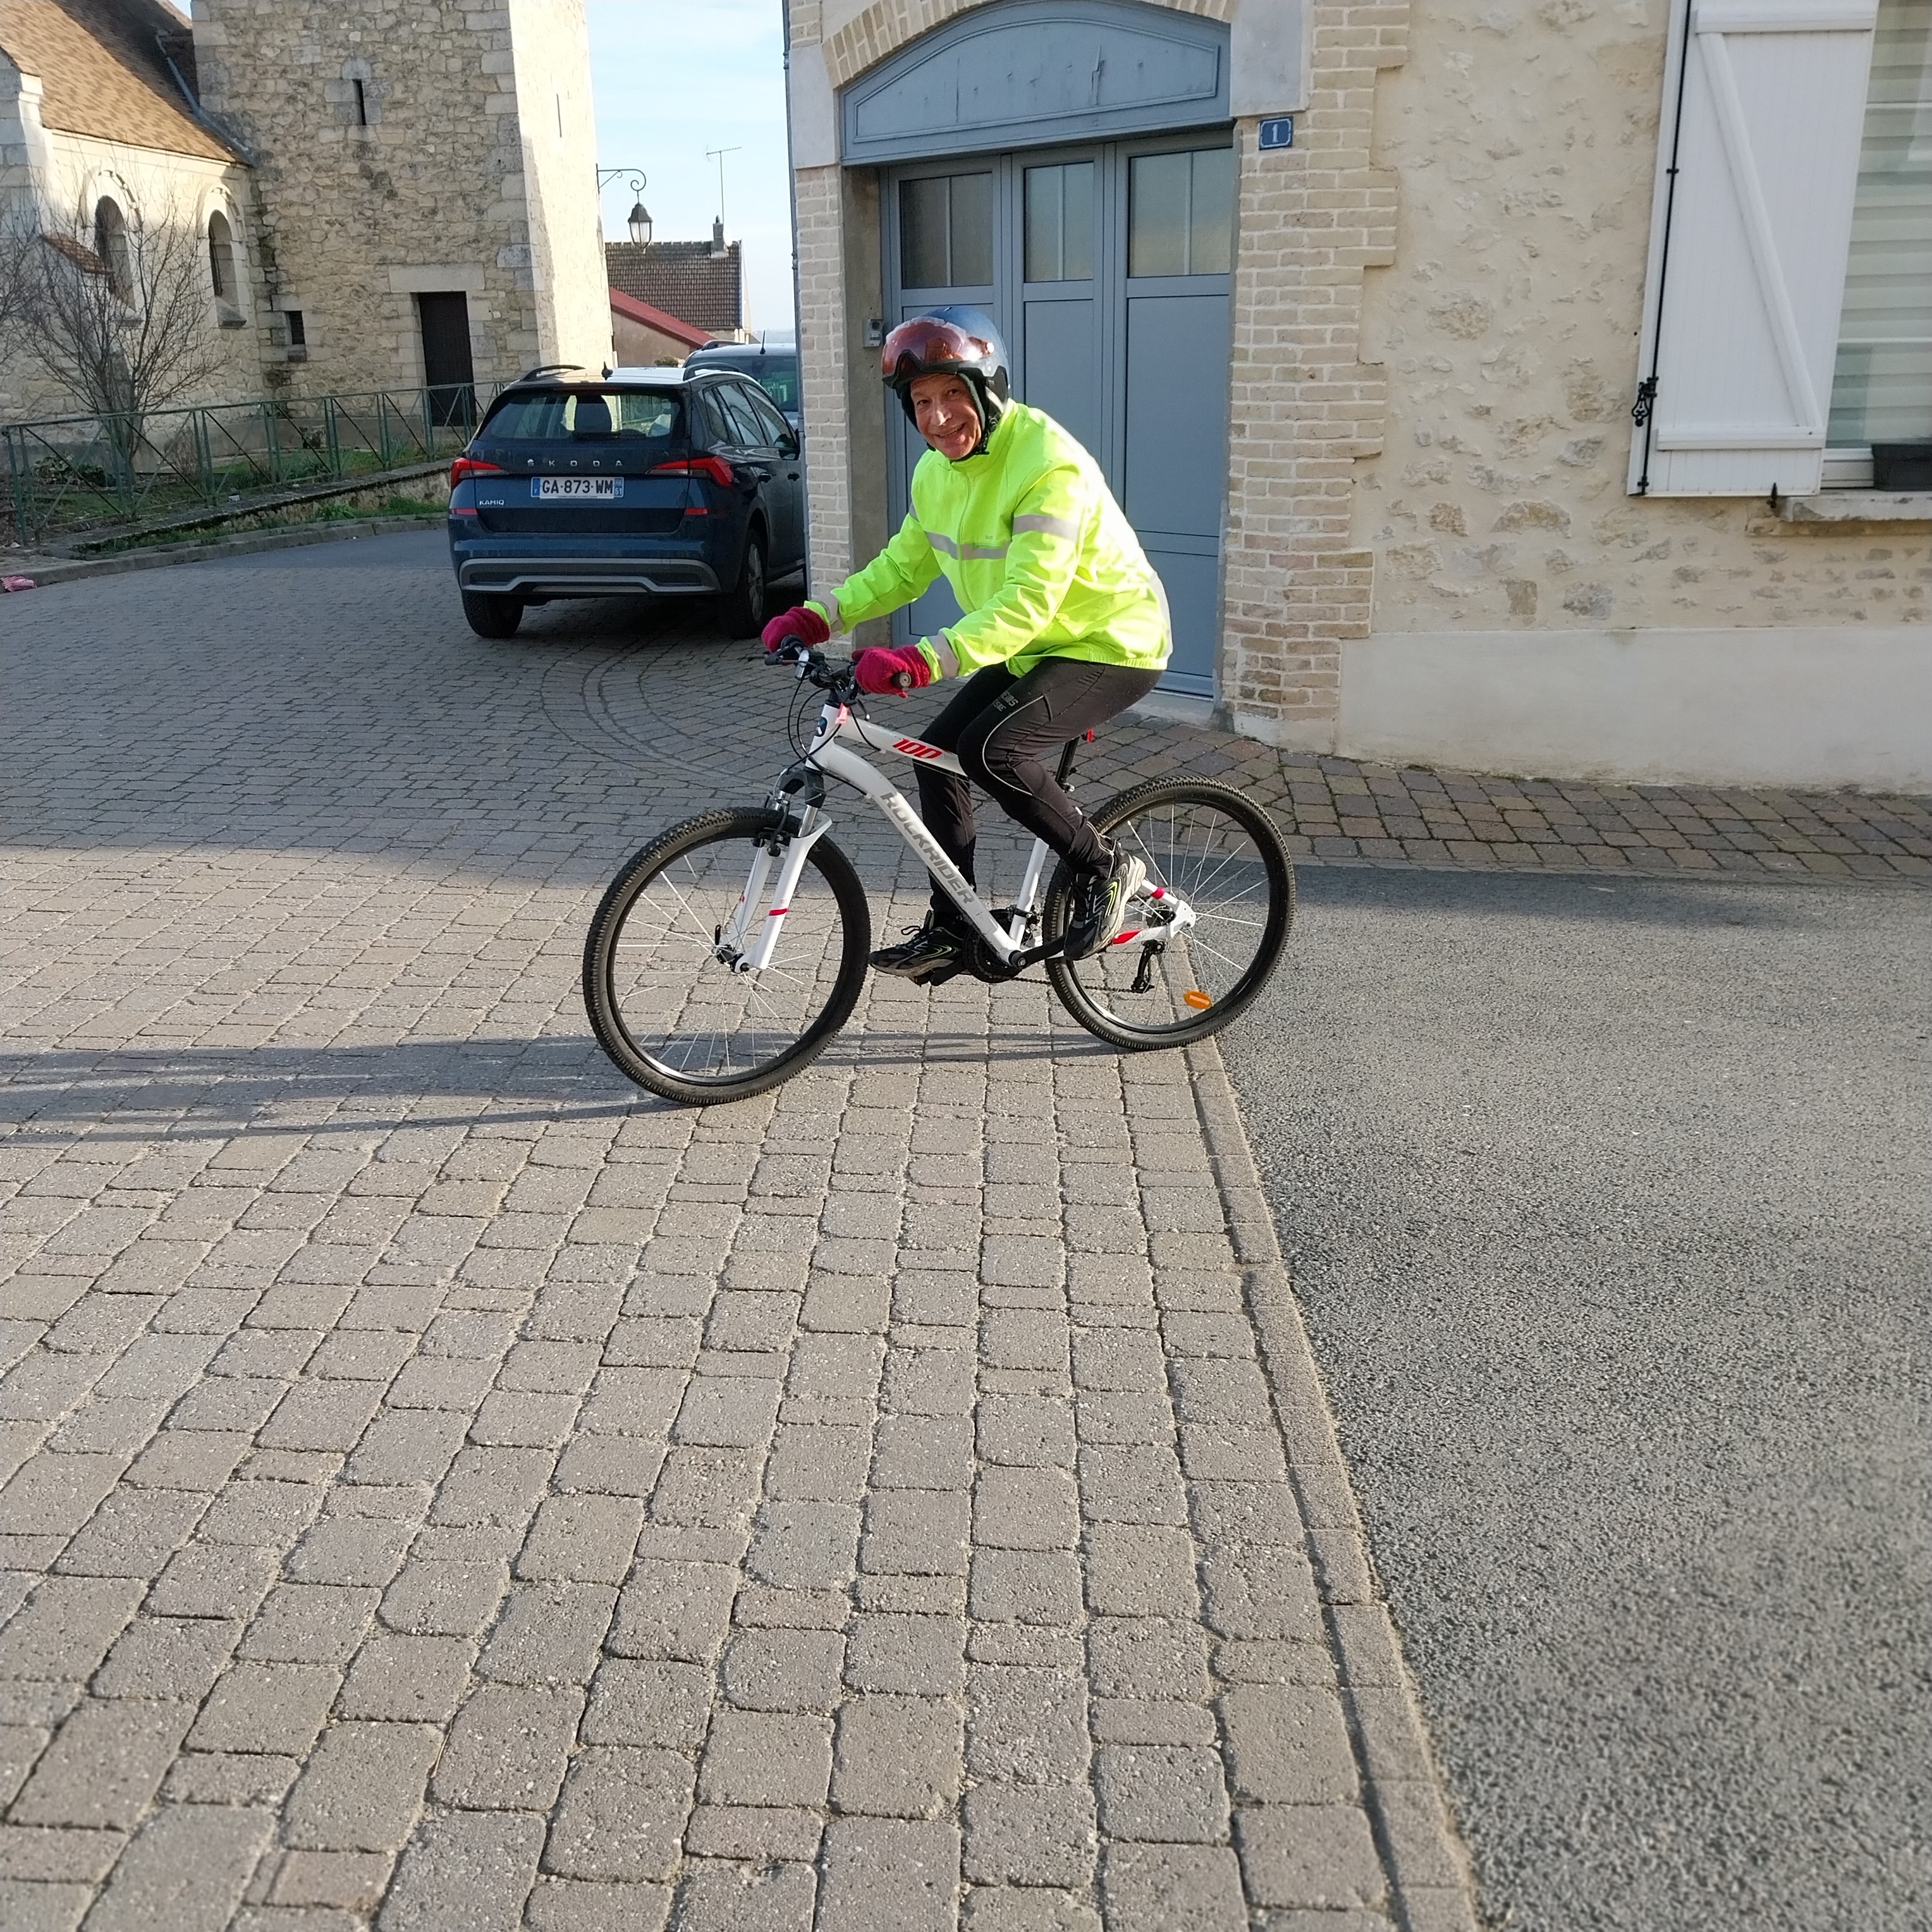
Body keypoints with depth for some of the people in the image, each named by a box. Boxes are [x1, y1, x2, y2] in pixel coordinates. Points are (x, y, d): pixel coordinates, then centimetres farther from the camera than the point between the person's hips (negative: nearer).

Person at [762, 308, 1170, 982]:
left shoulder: (1047, 465, -27)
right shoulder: (937, 471, 1)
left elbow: (1028, 603, -36)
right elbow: (903, 567, 9)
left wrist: (926, 659, -47)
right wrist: (820, 616, -7)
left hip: (1111, 644, -9)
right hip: (1031, 649, 9)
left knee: (994, 750, -27)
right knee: (938, 753, 3)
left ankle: (1107, 868, -6)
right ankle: (954, 931, 15)